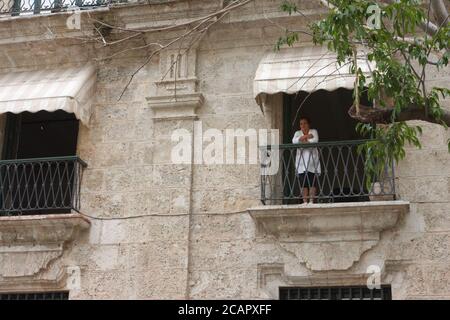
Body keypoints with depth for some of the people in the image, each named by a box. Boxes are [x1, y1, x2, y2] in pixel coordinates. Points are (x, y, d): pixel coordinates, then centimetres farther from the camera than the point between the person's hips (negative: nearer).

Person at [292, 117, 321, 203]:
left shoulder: (314, 131, 10)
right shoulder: (297, 133, 16)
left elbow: (315, 141, -11)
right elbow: (294, 141, -6)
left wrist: (302, 142, -5)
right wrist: (306, 136, -10)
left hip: (312, 161, -2)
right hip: (301, 162, 2)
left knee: (312, 183, -8)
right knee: (303, 183, -4)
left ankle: (311, 201, -7)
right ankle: (305, 201, -3)